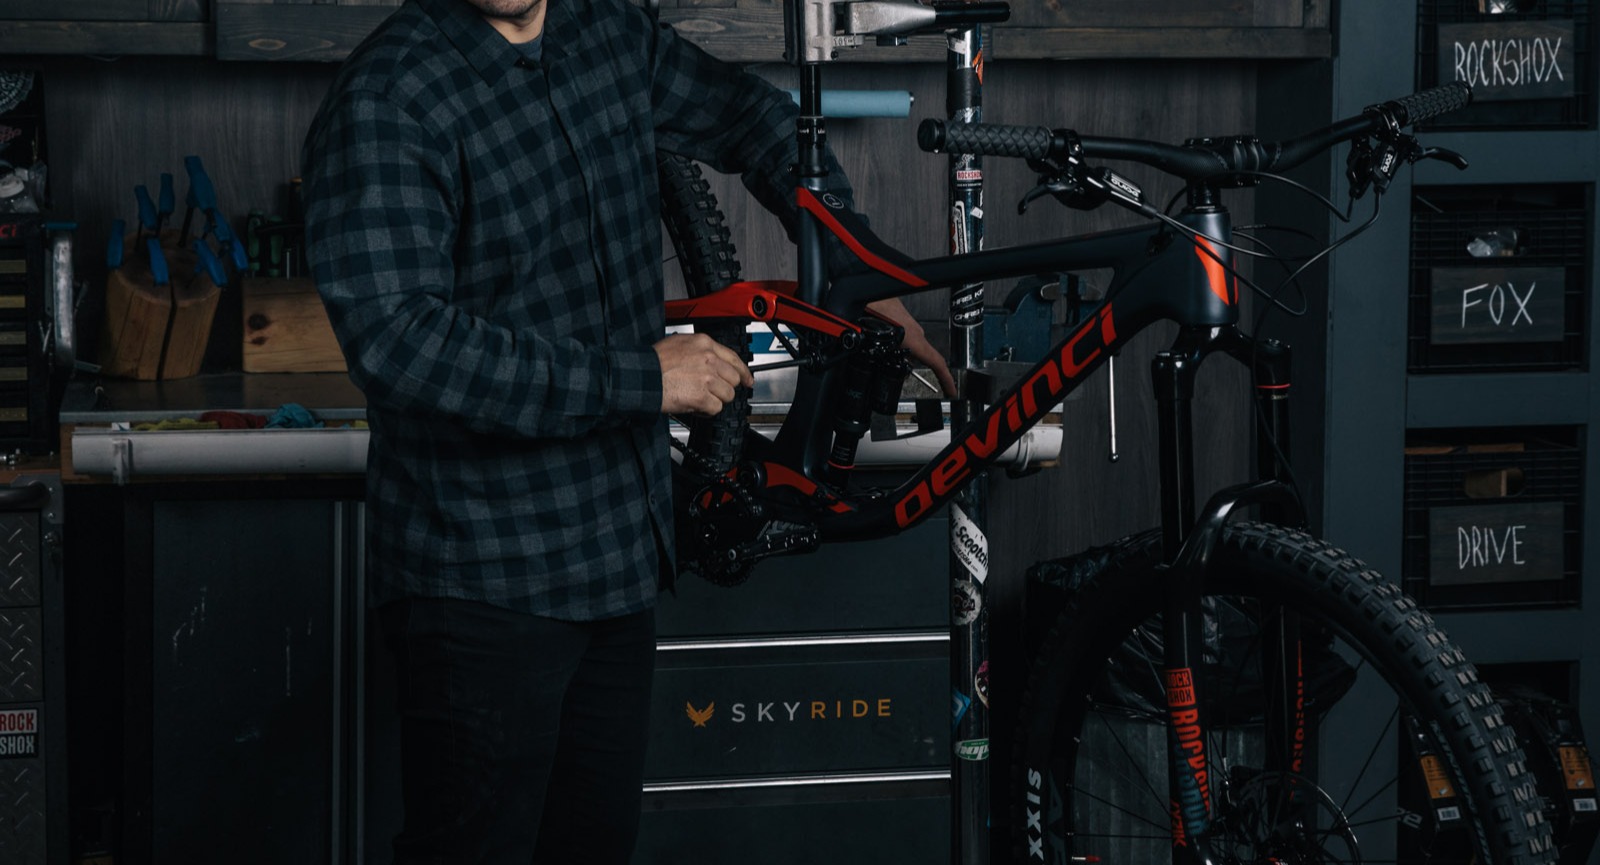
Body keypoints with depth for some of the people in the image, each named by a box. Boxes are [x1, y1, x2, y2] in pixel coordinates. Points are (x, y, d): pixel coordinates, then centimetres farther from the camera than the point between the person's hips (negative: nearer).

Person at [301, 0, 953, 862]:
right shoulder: (384, 98, -17)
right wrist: (641, 378, -24)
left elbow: (751, 117, 25)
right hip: (485, 585, -7)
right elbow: (397, 341, -28)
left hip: (617, 560, 7)